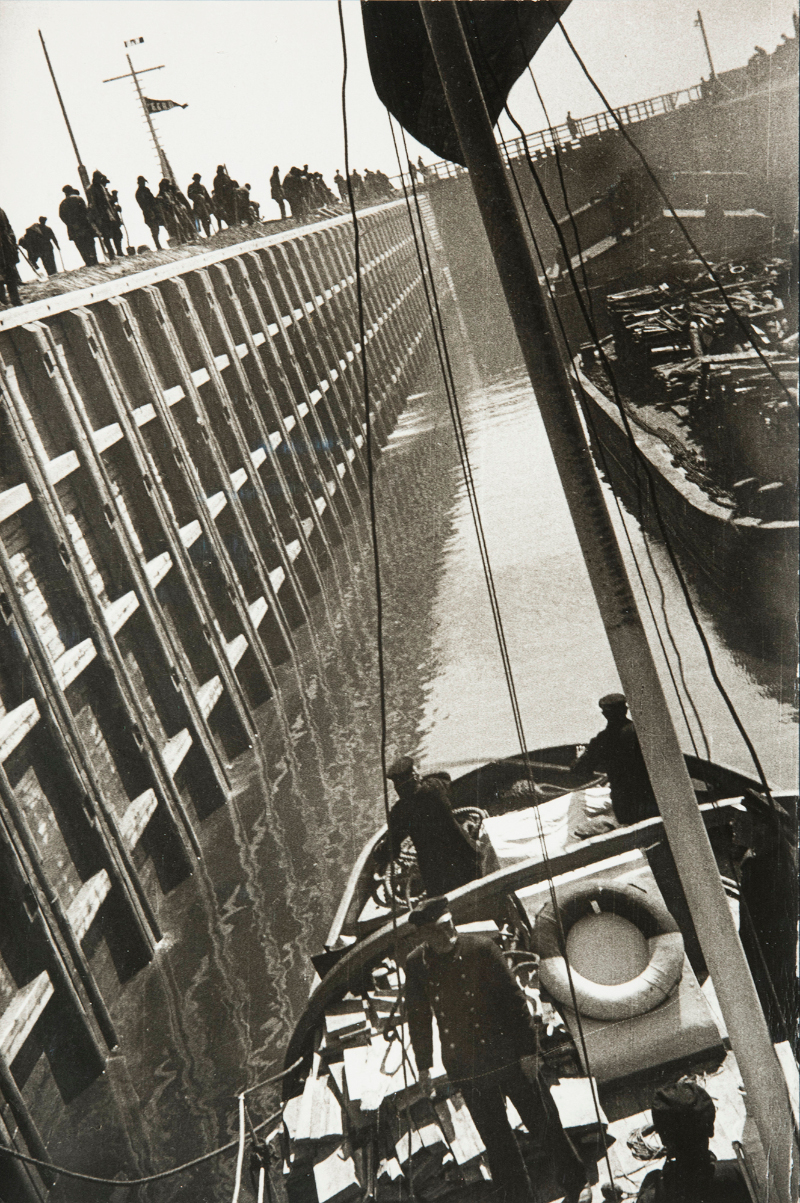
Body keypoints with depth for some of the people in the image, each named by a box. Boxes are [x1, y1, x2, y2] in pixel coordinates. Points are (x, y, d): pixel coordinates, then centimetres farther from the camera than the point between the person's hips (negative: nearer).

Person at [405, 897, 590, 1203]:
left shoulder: (481, 949, -12)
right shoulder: (415, 966, -5)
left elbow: (514, 999, -8)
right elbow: (418, 1018, 8)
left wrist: (528, 1049, -9)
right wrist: (423, 1065, 12)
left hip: (508, 1054, -2)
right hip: (464, 1067, 2)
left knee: (541, 1123, 7)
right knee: (495, 1139, 10)